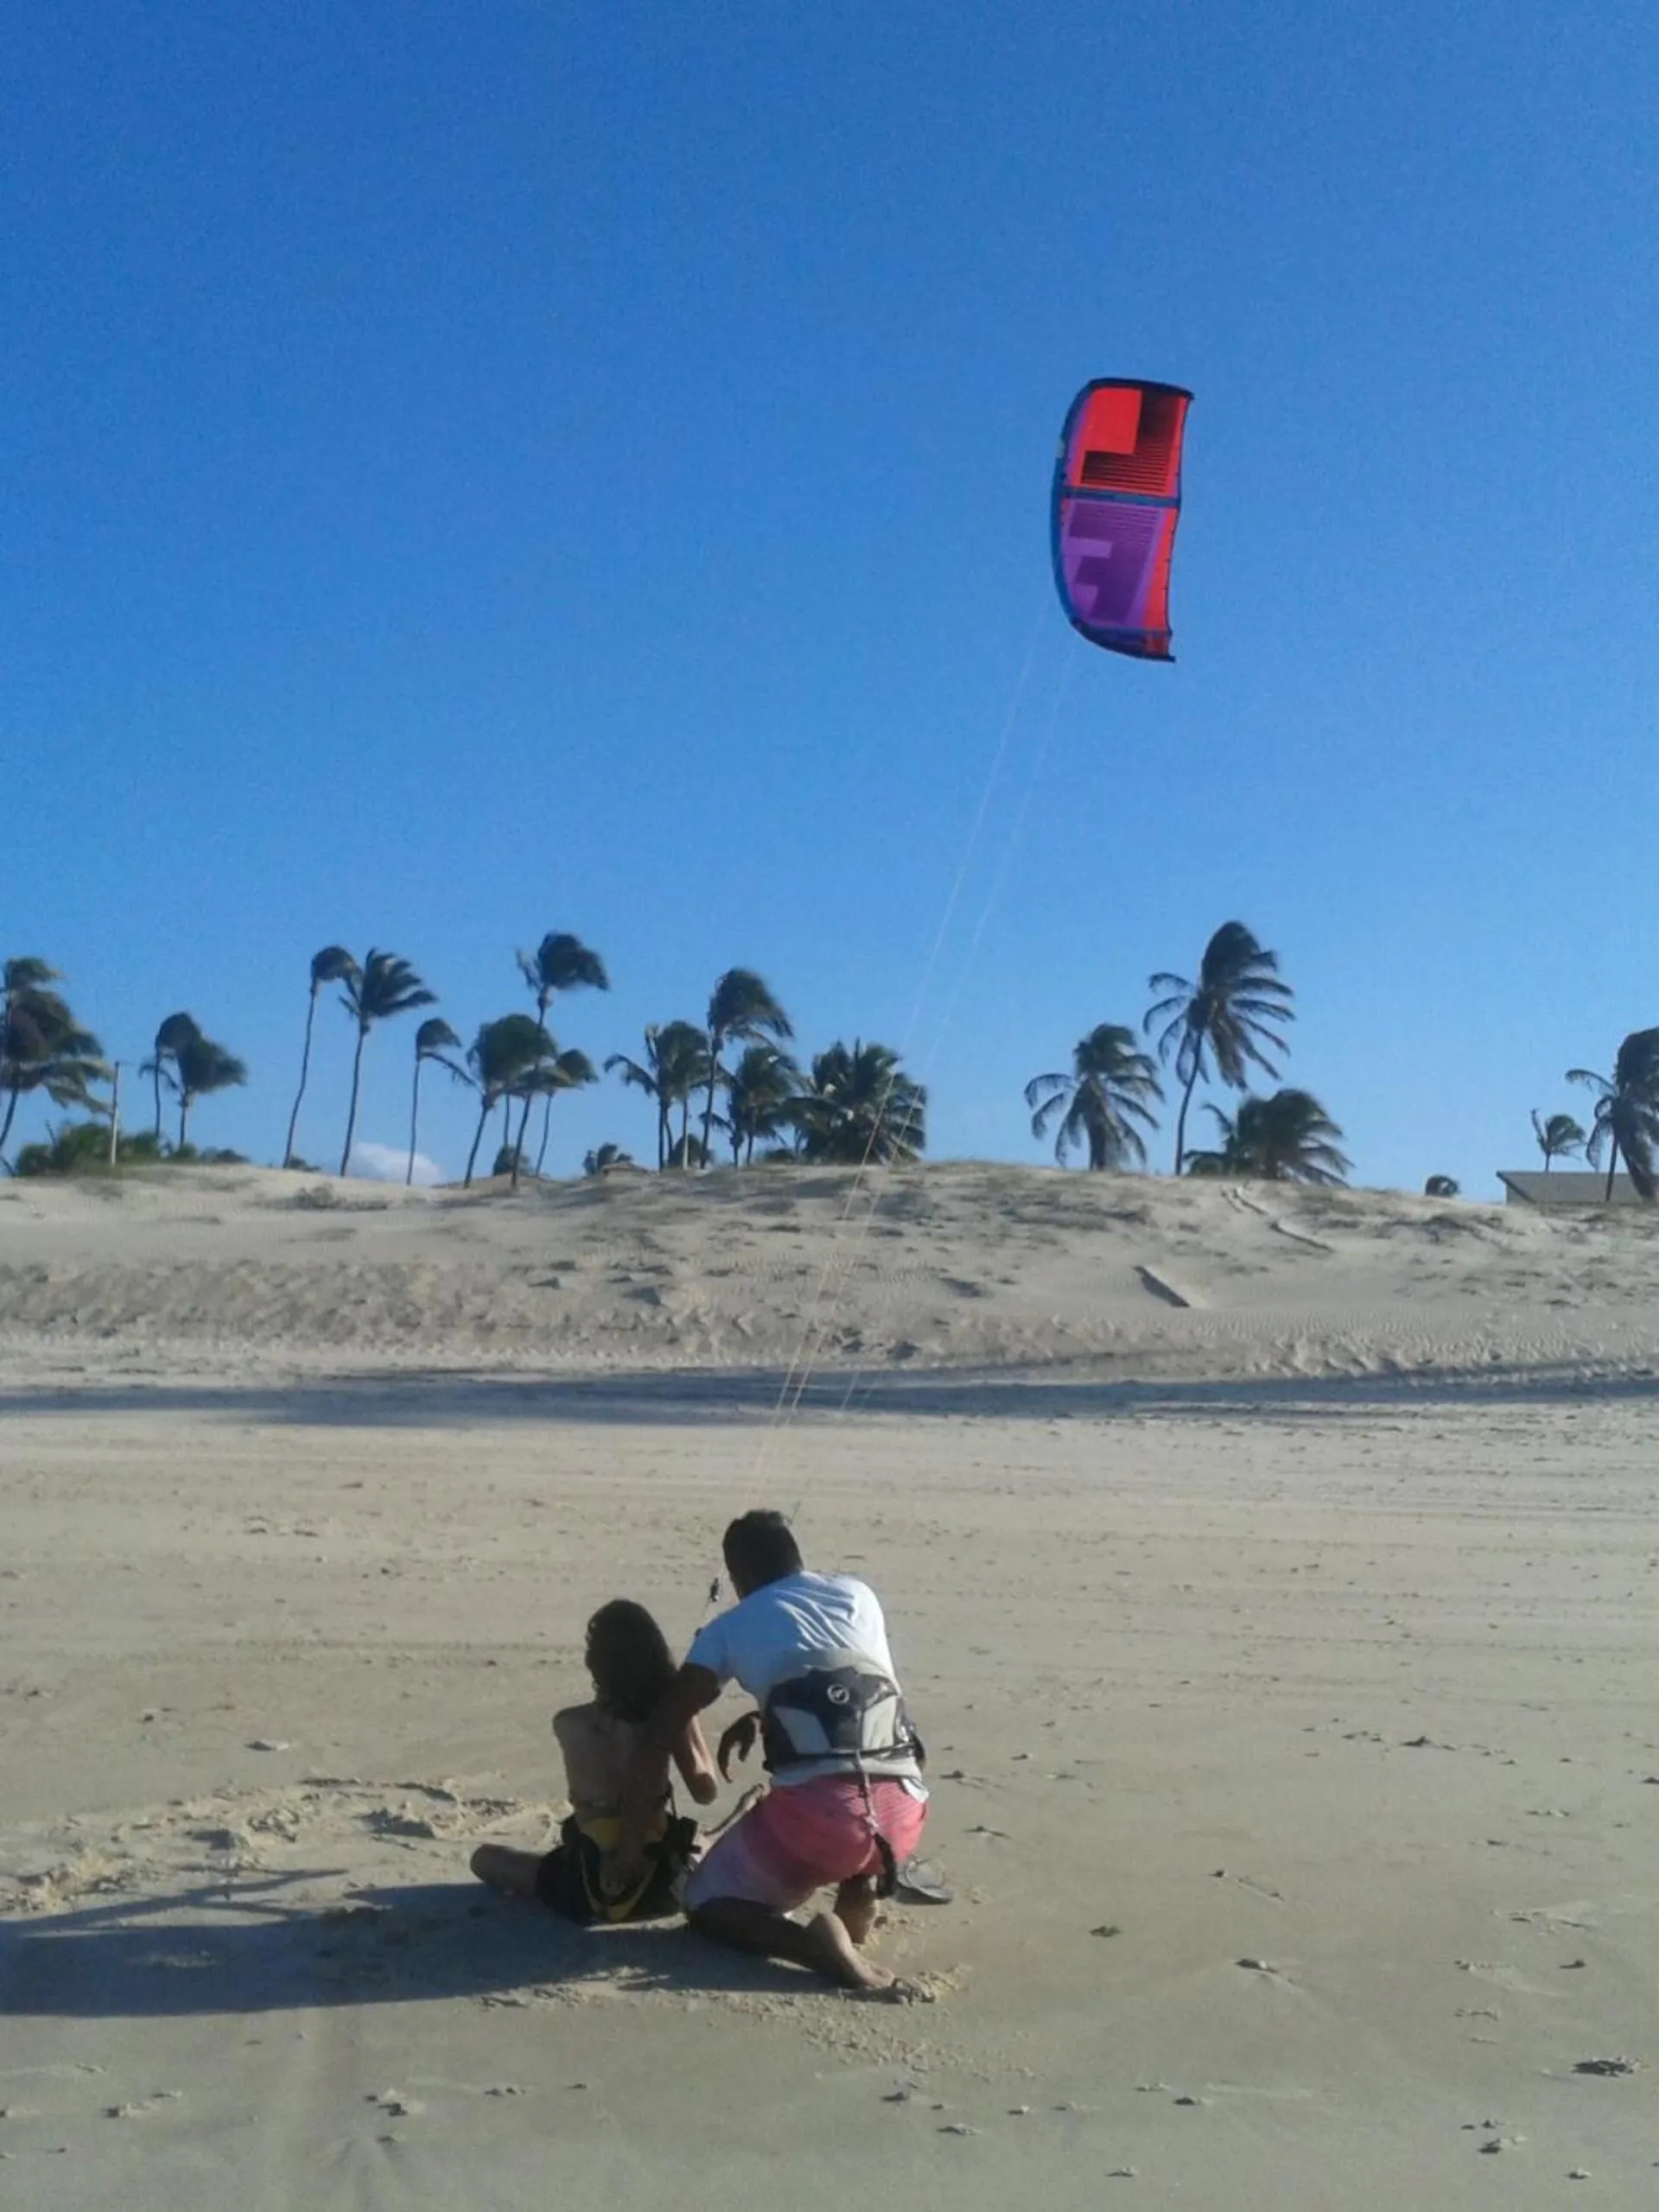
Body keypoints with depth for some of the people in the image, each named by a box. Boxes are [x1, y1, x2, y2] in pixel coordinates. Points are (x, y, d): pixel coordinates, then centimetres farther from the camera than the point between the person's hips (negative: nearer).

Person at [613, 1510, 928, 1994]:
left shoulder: (728, 1628, 13)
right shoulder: (858, 1593, 20)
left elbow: (657, 1741, 8)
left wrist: (629, 1849, 16)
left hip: (815, 1815, -4)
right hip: (902, 1817, 4)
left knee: (706, 1901, 21)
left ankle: (813, 1943, -8)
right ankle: (860, 1900, 16)